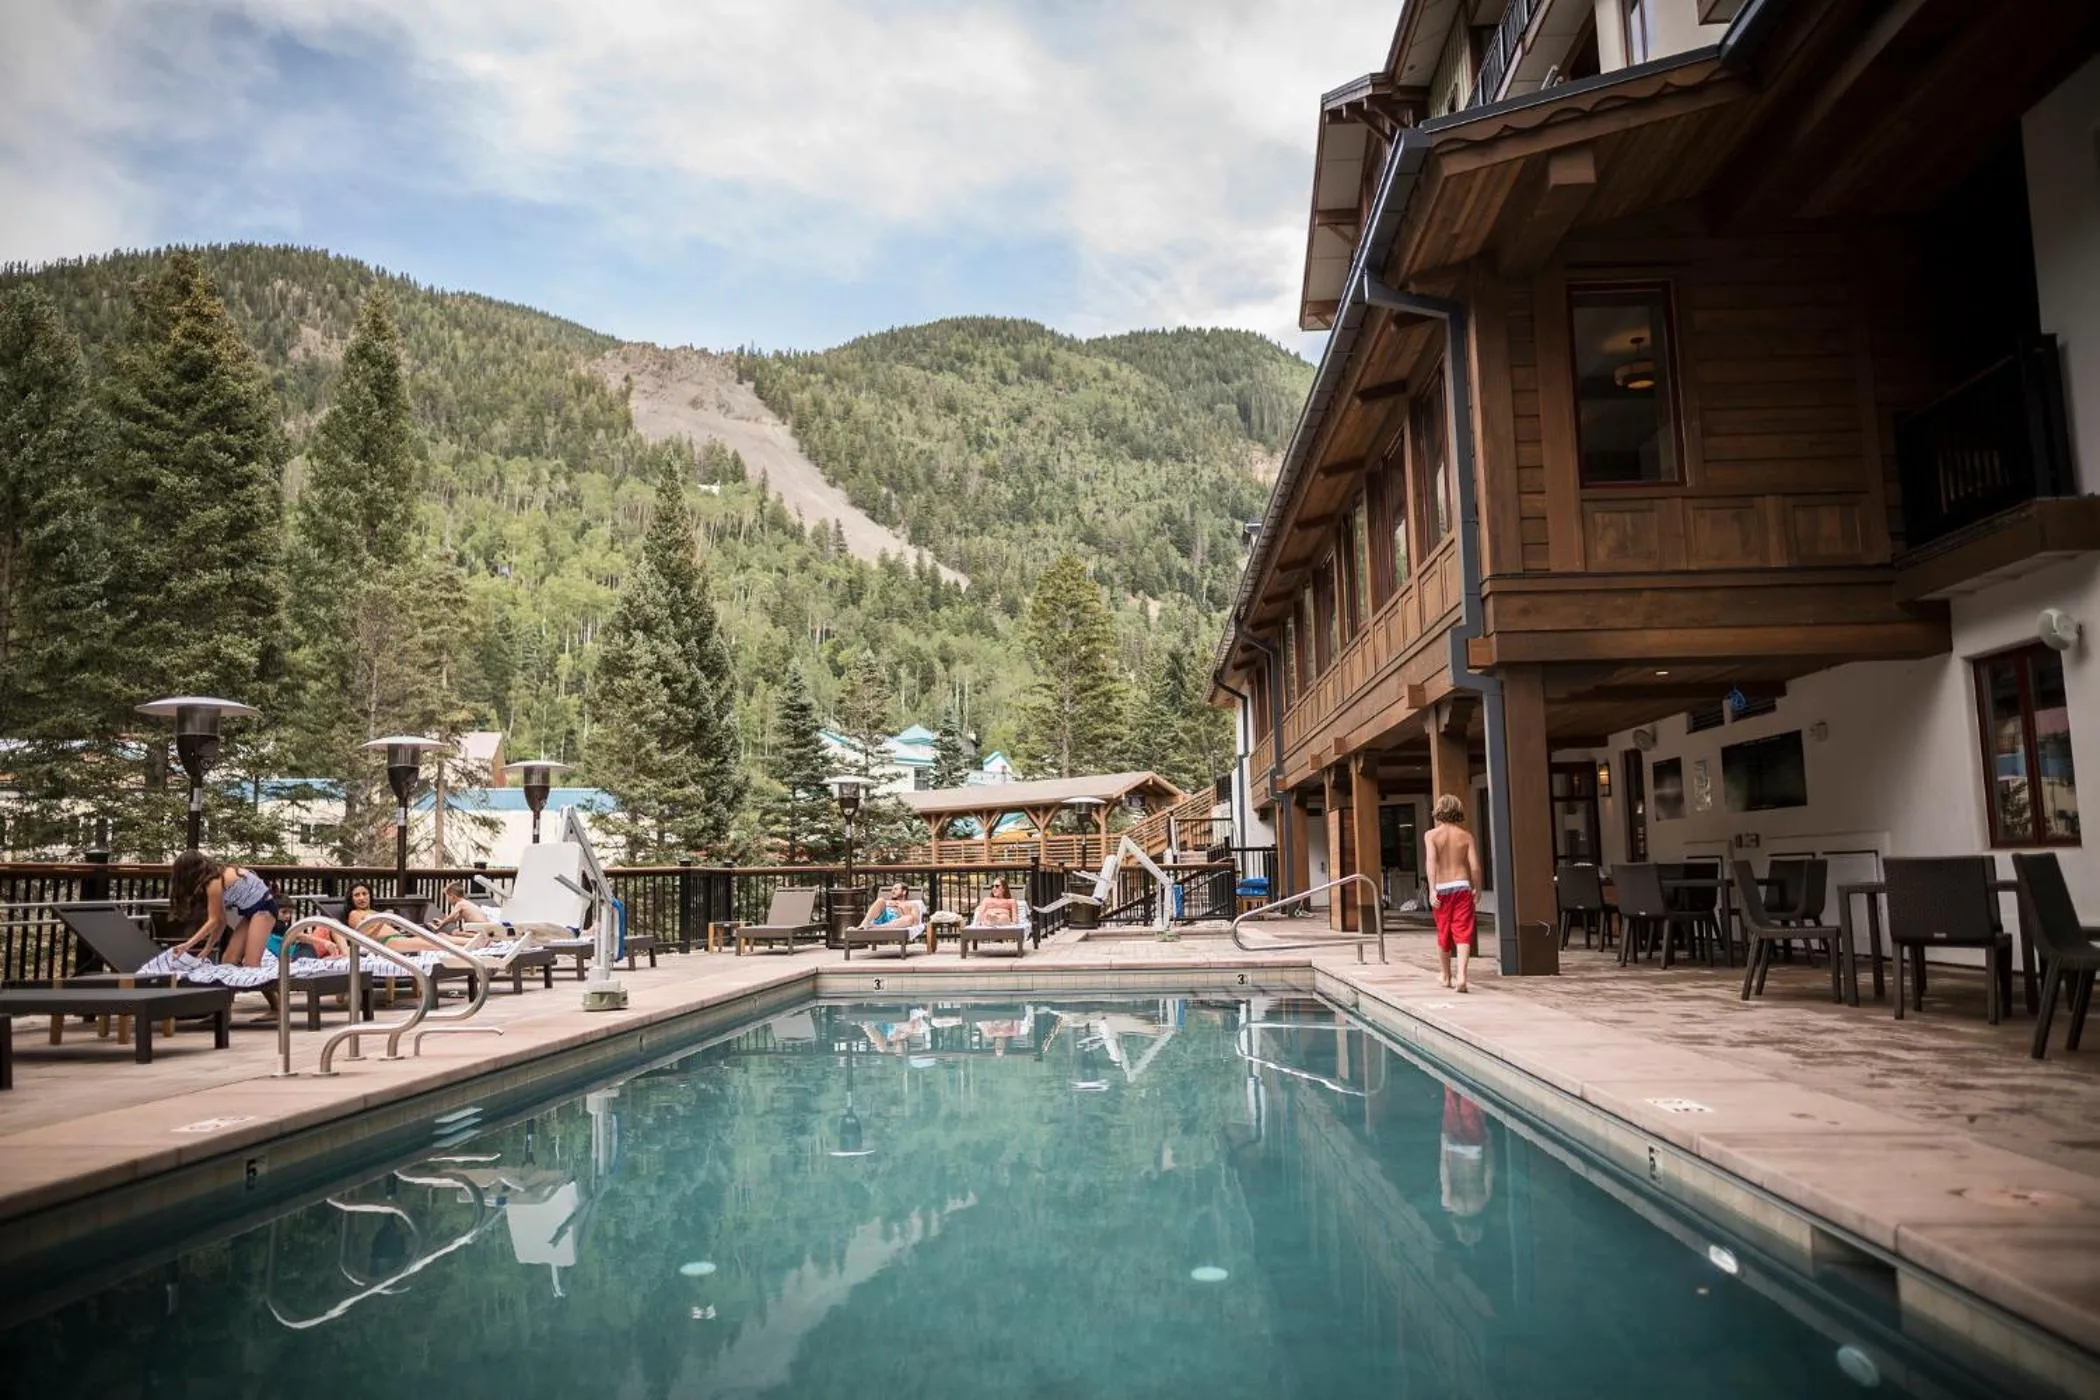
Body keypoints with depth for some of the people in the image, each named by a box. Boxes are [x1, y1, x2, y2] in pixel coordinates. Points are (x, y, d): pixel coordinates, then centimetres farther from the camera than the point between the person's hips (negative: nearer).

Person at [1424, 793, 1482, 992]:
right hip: (1462, 886, 0)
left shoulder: (1431, 835, -2)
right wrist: (1476, 888, 11)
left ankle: (1445, 976, 29)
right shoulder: (1466, 835, 2)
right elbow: (1475, 866, -3)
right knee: (1463, 932, -3)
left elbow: (1431, 861, -15)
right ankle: (1461, 975, -19)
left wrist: (1432, 889, -19)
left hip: (1442, 888, 0)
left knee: (1443, 933, 14)